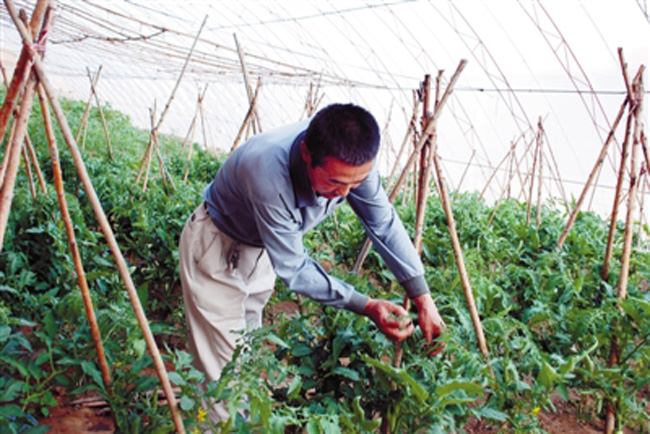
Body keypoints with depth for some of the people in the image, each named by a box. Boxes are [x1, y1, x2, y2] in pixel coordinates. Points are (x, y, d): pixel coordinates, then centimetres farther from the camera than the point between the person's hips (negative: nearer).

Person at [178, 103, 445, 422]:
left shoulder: (352, 159, -25)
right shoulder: (268, 171, -43)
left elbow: (385, 226, -14)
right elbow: (292, 269, -33)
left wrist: (424, 300, -15)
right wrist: (367, 307, -34)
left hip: (261, 249, 6)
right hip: (216, 246, -6)